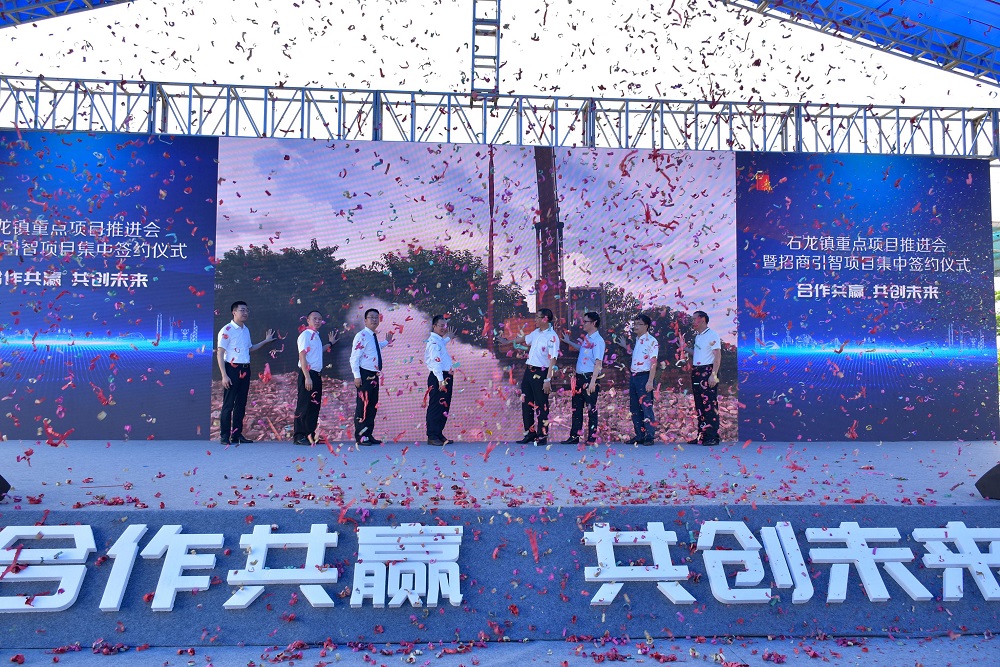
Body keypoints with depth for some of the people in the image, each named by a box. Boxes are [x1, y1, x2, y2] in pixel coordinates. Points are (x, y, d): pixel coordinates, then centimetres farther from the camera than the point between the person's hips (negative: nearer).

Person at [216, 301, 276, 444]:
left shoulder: (246, 330, 15)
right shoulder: (227, 330, -8)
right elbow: (220, 353, -11)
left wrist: (265, 341, 23)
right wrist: (224, 375, -17)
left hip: (245, 370, 7)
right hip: (232, 369, -7)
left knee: (241, 404, 10)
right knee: (228, 404, -4)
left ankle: (237, 435, 17)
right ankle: (225, 436, 1)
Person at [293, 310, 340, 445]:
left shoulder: (316, 335, 17)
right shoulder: (306, 334, -9)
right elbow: (302, 356, -14)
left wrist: (330, 343, 30)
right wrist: (307, 377, -20)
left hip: (316, 374, 9)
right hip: (307, 374, -9)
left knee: (315, 405, 11)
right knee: (304, 406, -4)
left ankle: (310, 435, 18)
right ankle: (299, 437, 1)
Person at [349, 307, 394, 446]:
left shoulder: (373, 336, 13)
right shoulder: (362, 336, -12)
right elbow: (354, 357, -16)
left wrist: (386, 342, 32)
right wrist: (357, 376, -20)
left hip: (374, 376, 9)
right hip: (364, 376, -9)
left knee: (373, 406, 12)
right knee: (363, 406, -5)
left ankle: (368, 435, 20)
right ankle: (360, 437, 3)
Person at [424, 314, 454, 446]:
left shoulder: (441, 341, 16)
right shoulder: (433, 342, -13)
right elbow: (436, 361, -21)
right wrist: (441, 380, -27)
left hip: (446, 377, 10)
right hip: (437, 378, -10)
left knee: (444, 407, 13)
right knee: (435, 408, -6)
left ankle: (439, 434, 21)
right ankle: (432, 437, -1)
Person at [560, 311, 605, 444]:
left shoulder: (597, 340, -14)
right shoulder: (586, 338, 12)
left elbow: (598, 363, -20)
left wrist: (592, 382, -25)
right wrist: (569, 342, 40)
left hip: (590, 378, -9)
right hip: (580, 376, 9)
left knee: (591, 408, -1)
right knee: (576, 407, 12)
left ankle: (592, 438, 7)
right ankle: (574, 436, 19)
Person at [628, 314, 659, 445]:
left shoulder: (651, 341, -8)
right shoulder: (636, 340, 16)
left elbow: (653, 362, -14)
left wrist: (650, 381, -19)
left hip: (644, 377, -8)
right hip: (633, 376, 8)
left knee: (646, 407, -7)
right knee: (634, 409, 10)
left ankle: (650, 436, -1)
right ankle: (639, 436, 17)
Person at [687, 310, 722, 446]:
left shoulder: (712, 335, -6)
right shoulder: (697, 336, 19)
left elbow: (717, 356, -13)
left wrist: (714, 374, -19)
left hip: (708, 372, -9)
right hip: (696, 373, 9)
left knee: (710, 405, -8)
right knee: (699, 406, 9)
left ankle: (712, 437, -7)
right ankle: (702, 435, 13)